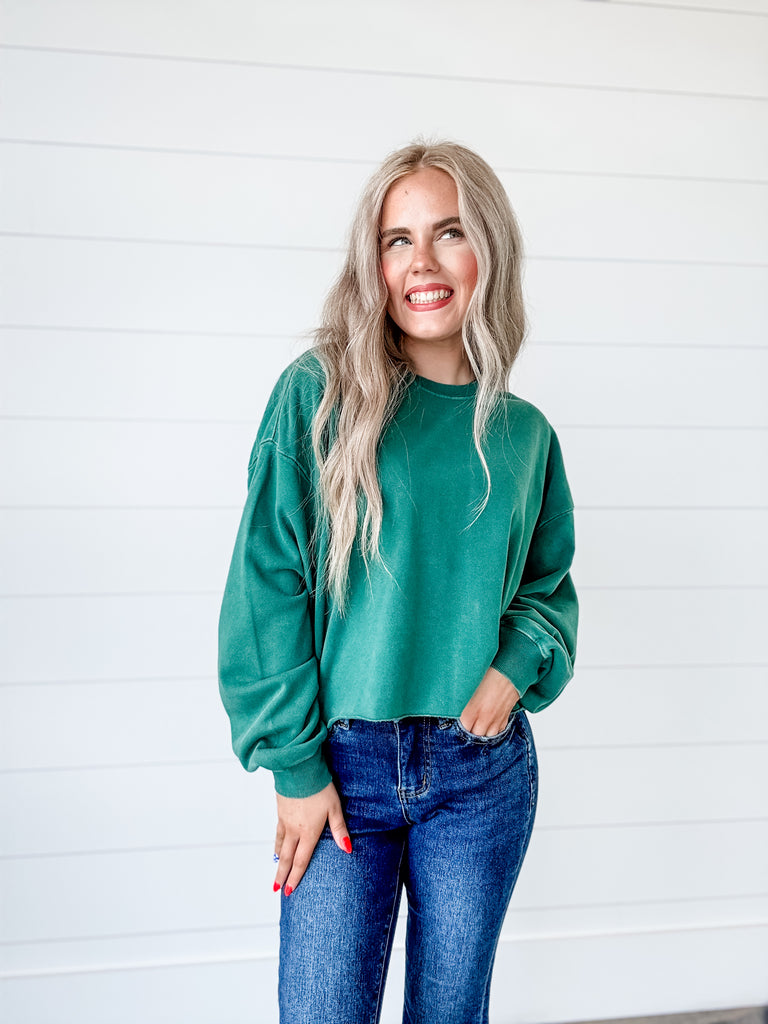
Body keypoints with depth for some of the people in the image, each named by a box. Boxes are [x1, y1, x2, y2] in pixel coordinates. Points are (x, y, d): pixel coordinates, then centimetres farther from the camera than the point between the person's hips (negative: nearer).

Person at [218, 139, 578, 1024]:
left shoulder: (524, 434, 4)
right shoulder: (319, 395, -7)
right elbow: (268, 584, -9)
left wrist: (517, 667, -7)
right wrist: (295, 766, -10)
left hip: (484, 773, 3)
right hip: (343, 764, -3)